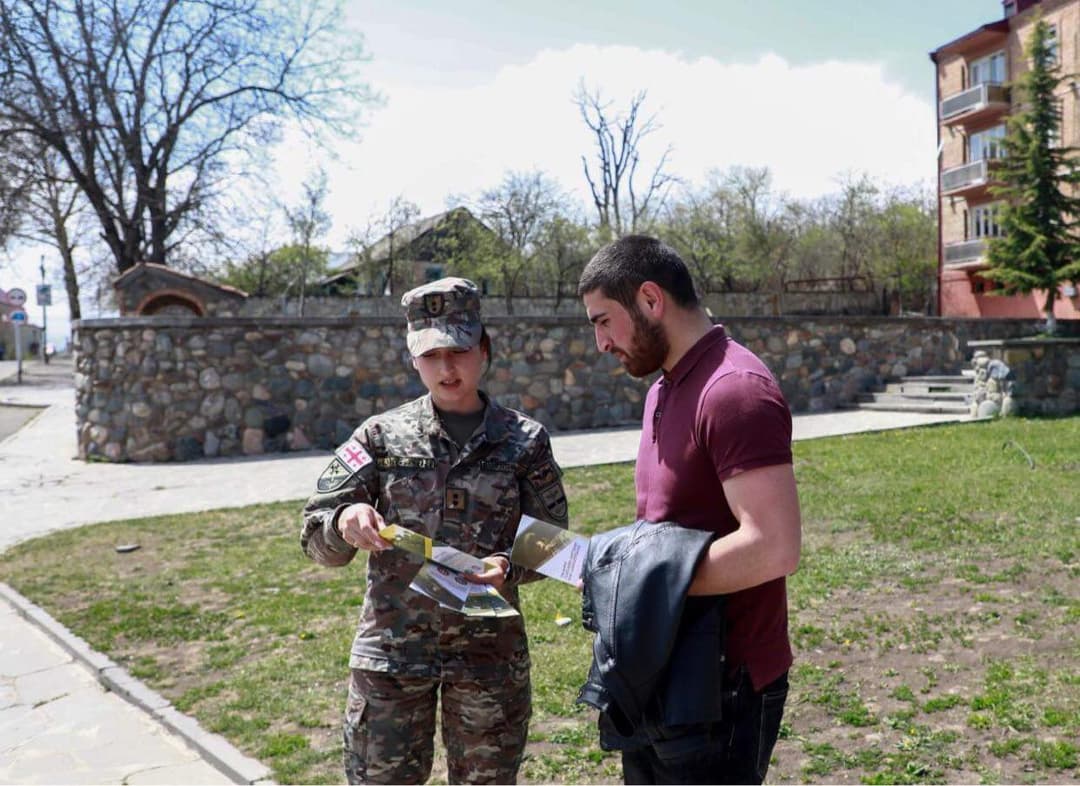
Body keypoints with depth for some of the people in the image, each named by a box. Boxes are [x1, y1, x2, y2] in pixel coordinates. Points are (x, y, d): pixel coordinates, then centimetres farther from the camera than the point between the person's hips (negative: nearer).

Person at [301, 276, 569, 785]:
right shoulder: (381, 435, -1)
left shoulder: (524, 440, -1)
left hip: (490, 652, 0)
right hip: (391, 647, 0)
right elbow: (317, 541, 0)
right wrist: (344, 523, -23)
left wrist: (509, 567, -20)